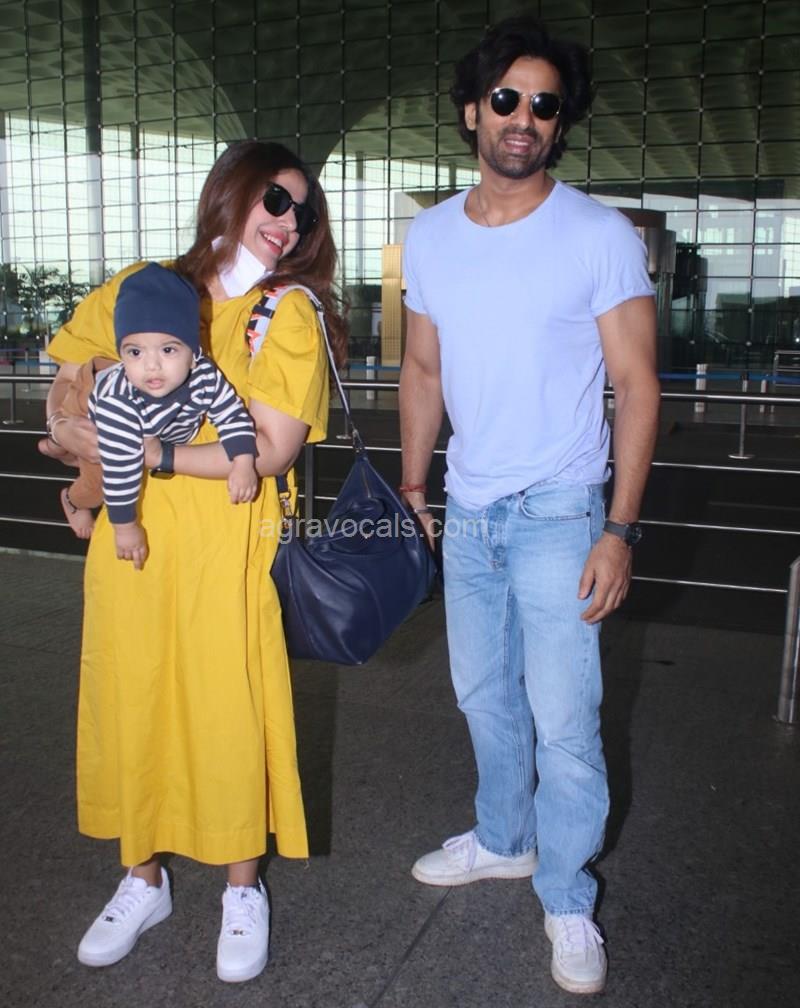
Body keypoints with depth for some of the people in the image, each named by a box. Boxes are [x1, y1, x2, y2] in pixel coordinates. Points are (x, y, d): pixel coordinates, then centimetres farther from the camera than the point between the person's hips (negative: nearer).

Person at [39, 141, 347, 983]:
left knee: (228, 708, 5)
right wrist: (87, 460, -6)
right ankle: (142, 880, 34)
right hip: (129, 539, 3)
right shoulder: (140, 287, 7)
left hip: (228, 546, -3)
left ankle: (243, 891, 28)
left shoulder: (291, 313, -3)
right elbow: (66, 382, 13)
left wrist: (145, 455, -18)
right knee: (128, 700, 12)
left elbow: (272, 449, -12)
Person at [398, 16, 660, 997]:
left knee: (563, 720, -1)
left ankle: (568, 901, 19)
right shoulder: (430, 236, 5)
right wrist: (411, 485, 10)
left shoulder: (600, 237, -9)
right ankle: (502, 839, 40)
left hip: (558, 514, -5)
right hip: (467, 512, 5)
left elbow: (636, 386, -9)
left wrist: (619, 529, -15)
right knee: (484, 695, 18)